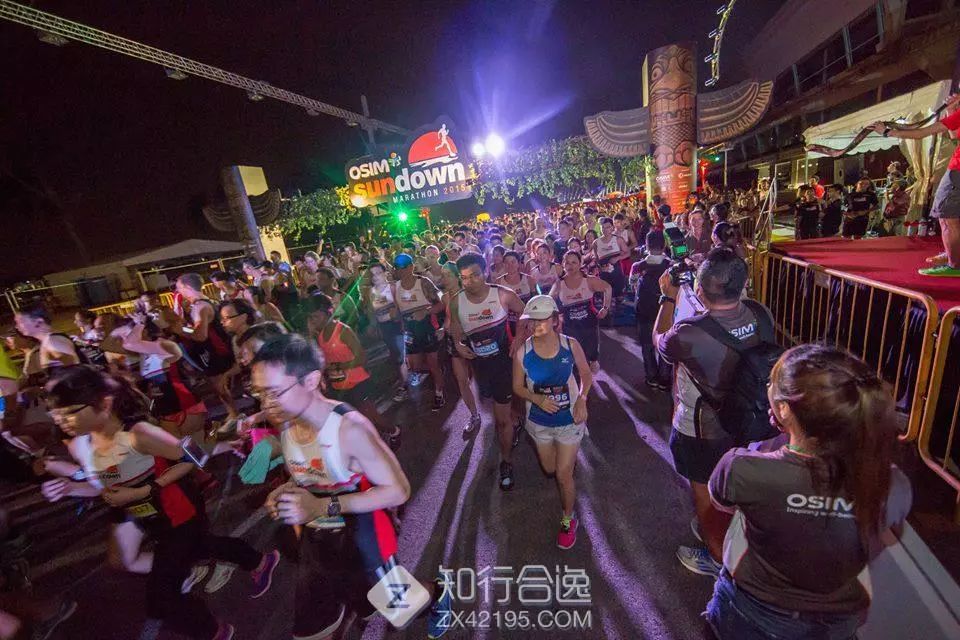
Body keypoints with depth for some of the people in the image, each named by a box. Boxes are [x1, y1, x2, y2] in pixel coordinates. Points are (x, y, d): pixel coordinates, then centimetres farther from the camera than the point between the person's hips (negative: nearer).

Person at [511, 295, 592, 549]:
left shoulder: (571, 345, -18)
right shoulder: (522, 351, -18)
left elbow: (586, 374, -1)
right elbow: (518, 387, -6)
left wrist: (582, 399, -17)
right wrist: (538, 399, -24)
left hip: (569, 420, -2)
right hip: (539, 421, 2)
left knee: (564, 475, 2)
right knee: (550, 469, 22)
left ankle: (567, 521, 32)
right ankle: (569, 458, 61)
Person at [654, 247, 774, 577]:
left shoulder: (688, 335, -38)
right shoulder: (760, 314, -20)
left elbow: (659, 340, -14)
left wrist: (668, 298, -6)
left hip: (700, 432, -6)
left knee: (705, 494, 21)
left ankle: (716, 556, 45)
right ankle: (722, 530, 58)